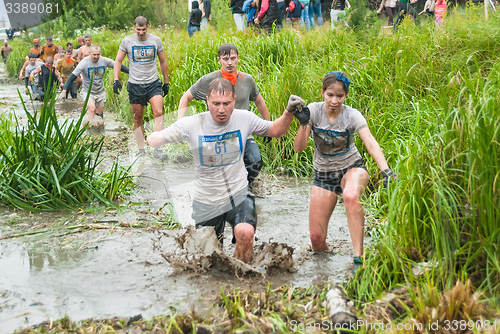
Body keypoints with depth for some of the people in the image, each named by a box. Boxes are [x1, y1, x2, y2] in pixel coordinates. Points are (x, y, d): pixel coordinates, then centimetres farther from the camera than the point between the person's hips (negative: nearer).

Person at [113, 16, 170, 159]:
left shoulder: (156, 40, 3)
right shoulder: (127, 41, 0)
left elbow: (163, 62, 13)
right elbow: (118, 61, 7)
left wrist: (166, 82, 15)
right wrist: (116, 80, -5)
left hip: (153, 83, 0)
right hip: (135, 84, 0)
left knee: (158, 112, -18)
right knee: (138, 118, 5)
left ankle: (158, 150, -19)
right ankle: (141, 151, 15)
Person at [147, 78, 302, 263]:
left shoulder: (244, 118, -8)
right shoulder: (192, 125, -15)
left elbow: (276, 130, 8)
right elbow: (153, 140, -13)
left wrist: (289, 112, -10)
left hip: (238, 194, 0)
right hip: (206, 202, 0)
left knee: (245, 234, -31)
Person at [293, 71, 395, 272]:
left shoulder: (352, 115, -14)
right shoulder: (313, 110, -11)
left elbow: (371, 144, -27)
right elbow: (298, 148, -16)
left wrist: (386, 171, -44)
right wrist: (304, 124, -34)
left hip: (352, 167, -2)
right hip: (323, 173, 2)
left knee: (351, 197, -41)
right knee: (316, 238, -5)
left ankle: (358, 258, -34)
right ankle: (324, 252, 33)